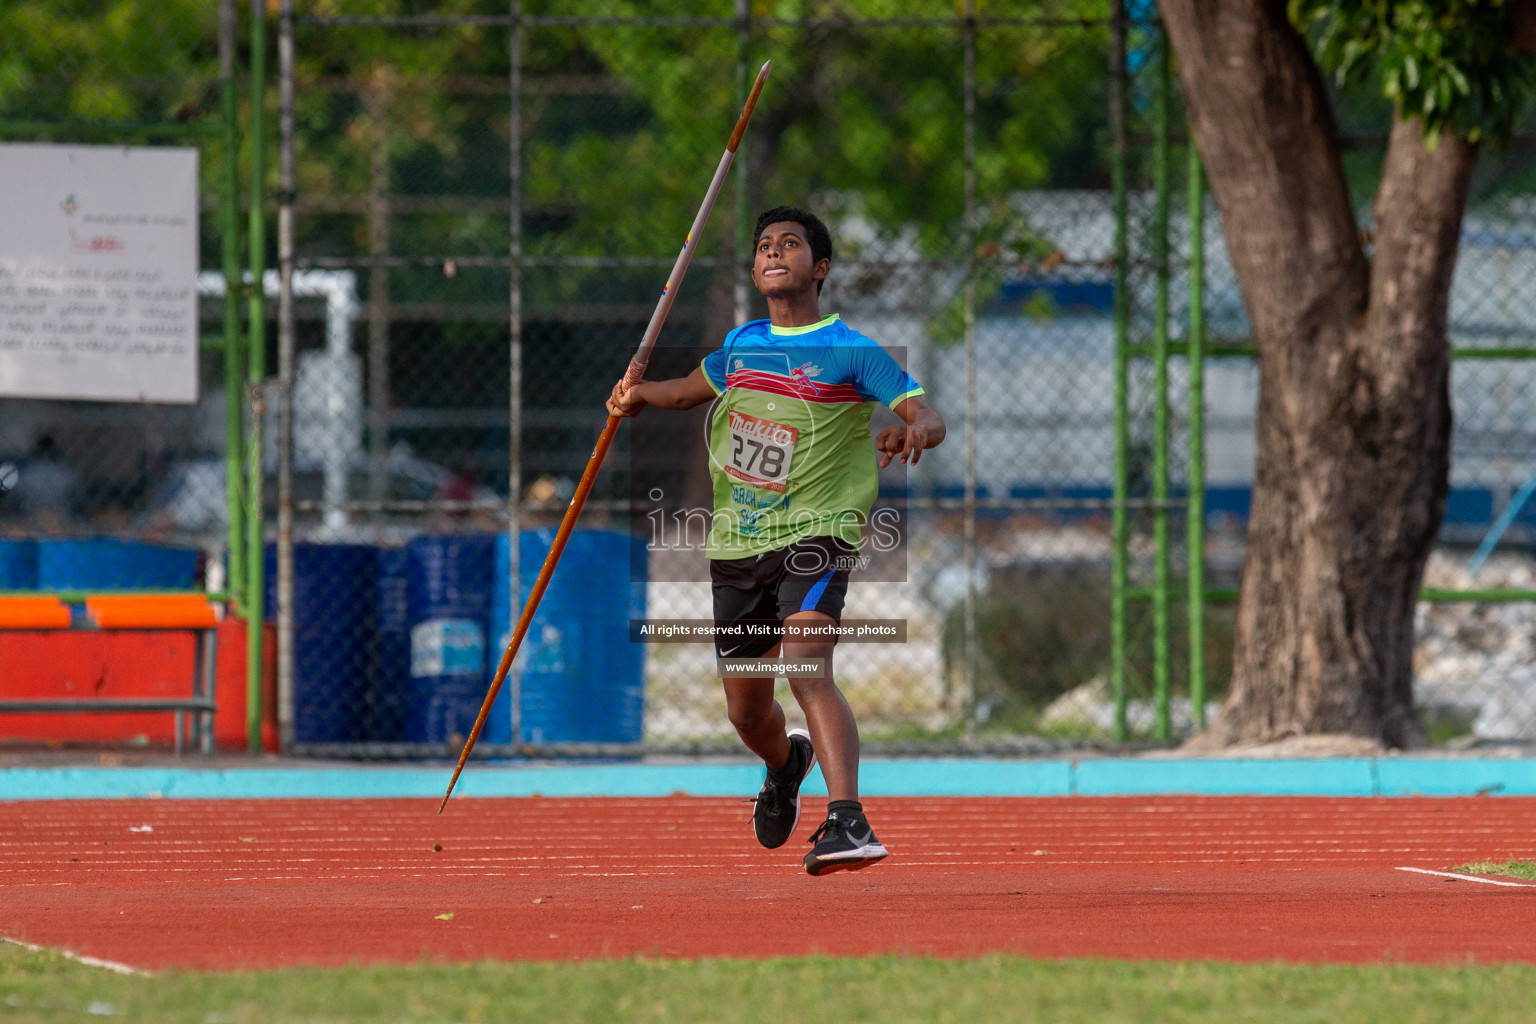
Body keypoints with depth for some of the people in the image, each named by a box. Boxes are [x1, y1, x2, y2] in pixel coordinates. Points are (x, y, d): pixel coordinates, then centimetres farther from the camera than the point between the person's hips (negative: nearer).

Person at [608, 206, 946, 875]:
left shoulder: (851, 352, -4)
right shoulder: (740, 346, 12)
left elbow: (929, 418, -11)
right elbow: (692, 389, 33)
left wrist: (911, 432, -34)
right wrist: (640, 395, 15)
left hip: (814, 534, -6)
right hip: (737, 544, 6)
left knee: (806, 670, -30)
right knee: (747, 713, 14)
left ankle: (847, 821, -40)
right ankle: (785, 765, 50)